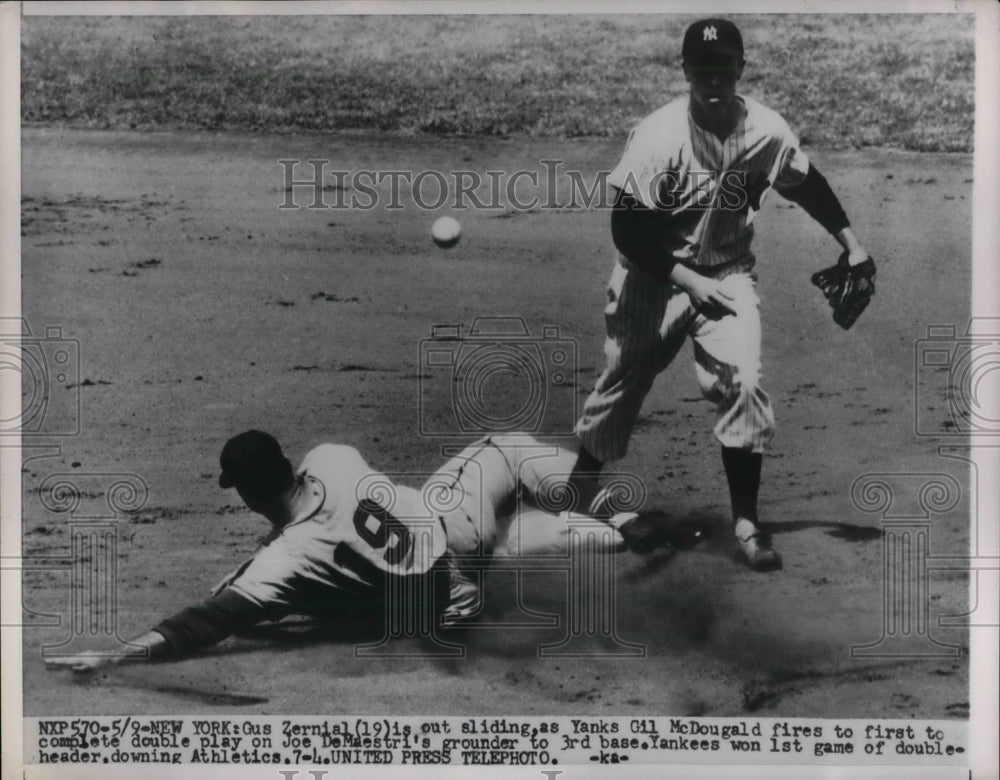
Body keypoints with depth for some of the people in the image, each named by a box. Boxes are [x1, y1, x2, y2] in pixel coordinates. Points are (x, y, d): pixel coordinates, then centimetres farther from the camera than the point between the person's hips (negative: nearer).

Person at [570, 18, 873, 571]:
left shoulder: (767, 133, -13)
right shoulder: (657, 137, -23)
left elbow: (806, 185, 7)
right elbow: (627, 230, -21)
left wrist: (850, 244, 6)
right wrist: (688, 281, -27)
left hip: (726, 273, 2)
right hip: (652, 276, -2)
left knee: (742, 384, -14)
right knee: (621, 383, 9)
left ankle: (746, 520, 1)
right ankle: (579, 488, 35)